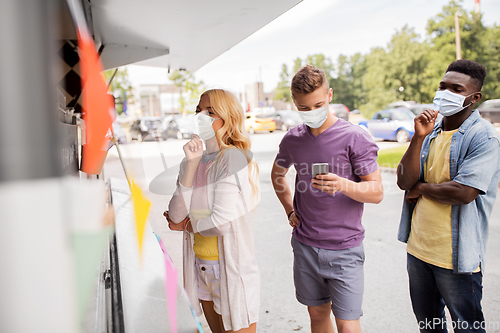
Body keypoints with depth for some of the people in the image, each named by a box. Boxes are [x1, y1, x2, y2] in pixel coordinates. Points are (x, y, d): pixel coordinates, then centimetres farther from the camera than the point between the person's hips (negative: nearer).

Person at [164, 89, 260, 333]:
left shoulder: (232, 158, -16)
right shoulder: (193, 161, 3)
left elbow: (222, 221, -22)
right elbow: (176, 216, -9)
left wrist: (186, 225, -3)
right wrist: (191, 164, -16)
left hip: (231, 265, -7)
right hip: (200, 264, 7)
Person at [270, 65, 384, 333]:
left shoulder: (354, 137, -11)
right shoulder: (292, 139, 3)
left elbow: (377, 192, -12)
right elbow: (277, 174, 22)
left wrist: (343, 185, -31)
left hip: (344, 249, -4)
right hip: (305, 245, 4)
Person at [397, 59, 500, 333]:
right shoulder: (431, 131, 6)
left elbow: (464, 193, -25)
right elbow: (404, 181, -5)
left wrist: (421, 188, -9)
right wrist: (419, 137, -15)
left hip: (456, 256, -6)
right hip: (418, 248, 6)